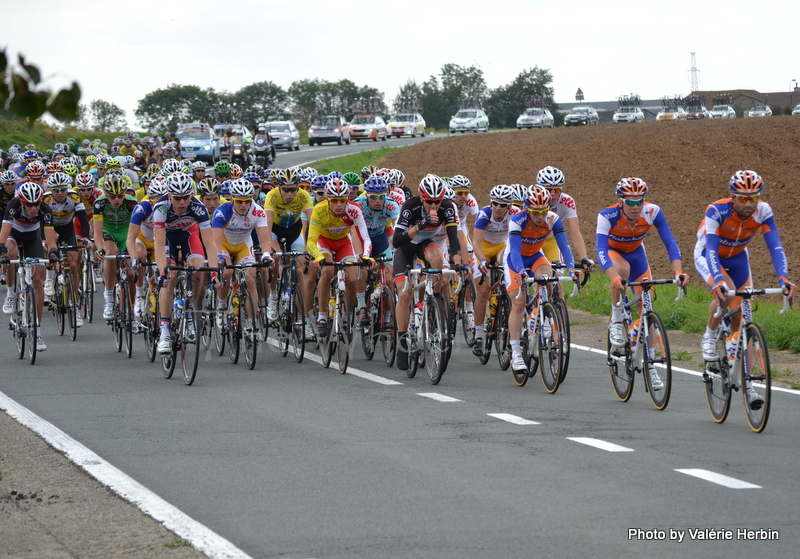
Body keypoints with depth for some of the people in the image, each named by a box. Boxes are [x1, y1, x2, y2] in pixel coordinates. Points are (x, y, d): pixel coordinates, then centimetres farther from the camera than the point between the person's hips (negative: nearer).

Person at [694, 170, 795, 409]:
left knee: (740, 318, -2)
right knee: (726, 292, -34)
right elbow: (711, 250, -42)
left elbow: (775, 247, -30)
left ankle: (745, 380, 4)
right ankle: (709, 339, -11)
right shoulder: (717, 211, -35)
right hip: (707, 256, -3)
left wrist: (784, 279, -46)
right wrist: (718, 282, -57)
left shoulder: (763, 212, -26)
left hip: (737, 258, 3)